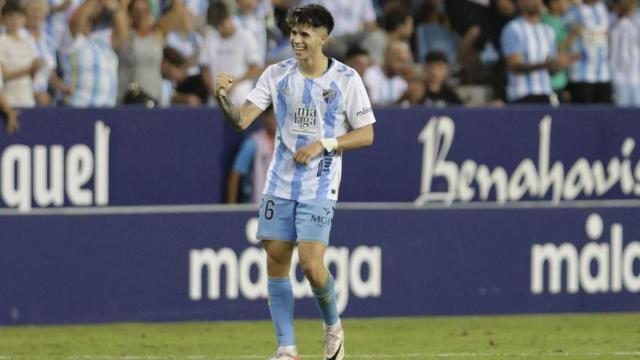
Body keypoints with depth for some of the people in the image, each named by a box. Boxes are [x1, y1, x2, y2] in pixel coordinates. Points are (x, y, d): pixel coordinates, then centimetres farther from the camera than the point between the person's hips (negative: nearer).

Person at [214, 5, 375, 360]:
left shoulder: (346, 79, -5)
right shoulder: (277, 75, 2)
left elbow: (366, 134, -2)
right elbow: (242, 120, -3)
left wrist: (324, 144, -15)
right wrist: (222, 99, -24)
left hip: (319, 187, -4)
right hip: (280, 184, 4)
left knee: (311, 264, -14)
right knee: (276, 262, 1)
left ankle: (332, 325, 15)